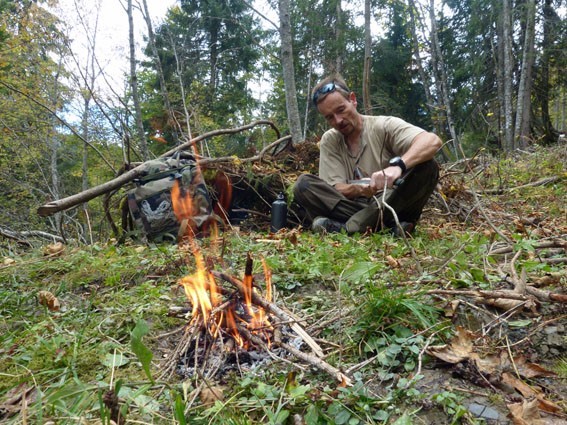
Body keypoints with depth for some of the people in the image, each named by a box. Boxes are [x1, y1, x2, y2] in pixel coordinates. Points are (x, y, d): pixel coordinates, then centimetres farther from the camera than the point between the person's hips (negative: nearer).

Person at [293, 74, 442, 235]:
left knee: (426, 167, -26)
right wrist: (357, 189, -26)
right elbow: (335, 189, -3)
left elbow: (433, 141, -21)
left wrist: (397, 165, -40)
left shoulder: (384, 125, -5)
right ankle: (387, 225, -27)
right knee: (303, 184, -17)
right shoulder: (328, 141, 4)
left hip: (391, 206, -2)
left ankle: (351, 226, -29)